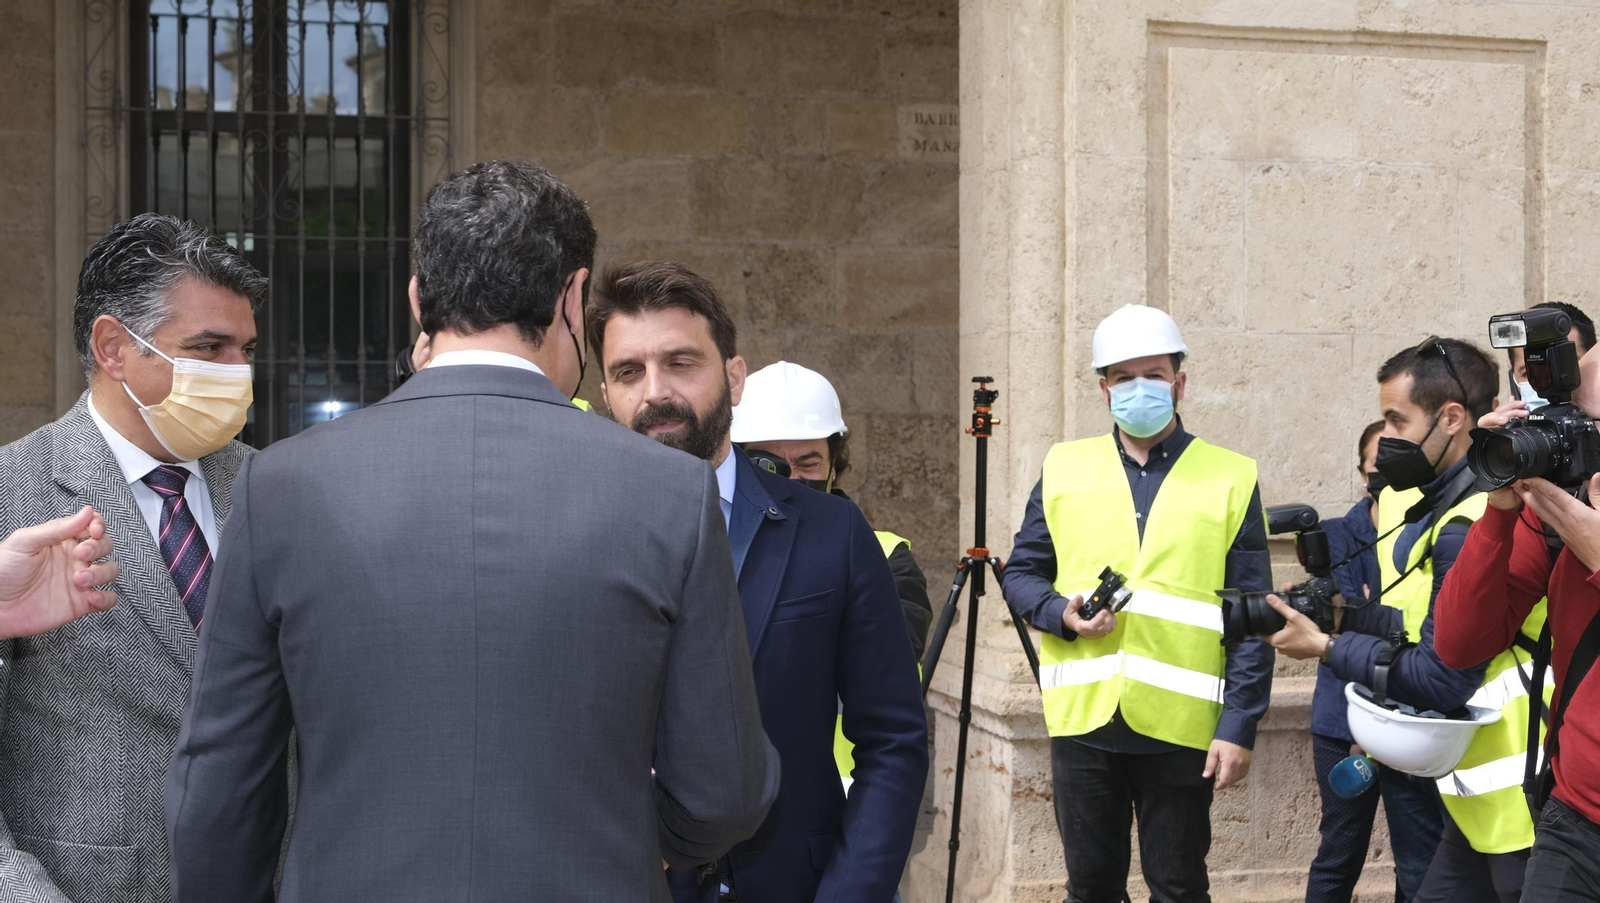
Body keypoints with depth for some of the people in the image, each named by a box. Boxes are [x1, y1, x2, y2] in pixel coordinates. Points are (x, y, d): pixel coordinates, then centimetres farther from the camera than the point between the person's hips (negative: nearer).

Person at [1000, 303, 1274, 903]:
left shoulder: (1231, 480, 1)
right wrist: (1061, 614, -9)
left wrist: (1240, 726, -8)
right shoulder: (1064, 469, 8)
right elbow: (1021, 574, 12)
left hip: (1181, 727, -2)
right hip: (1083, 719, 2)